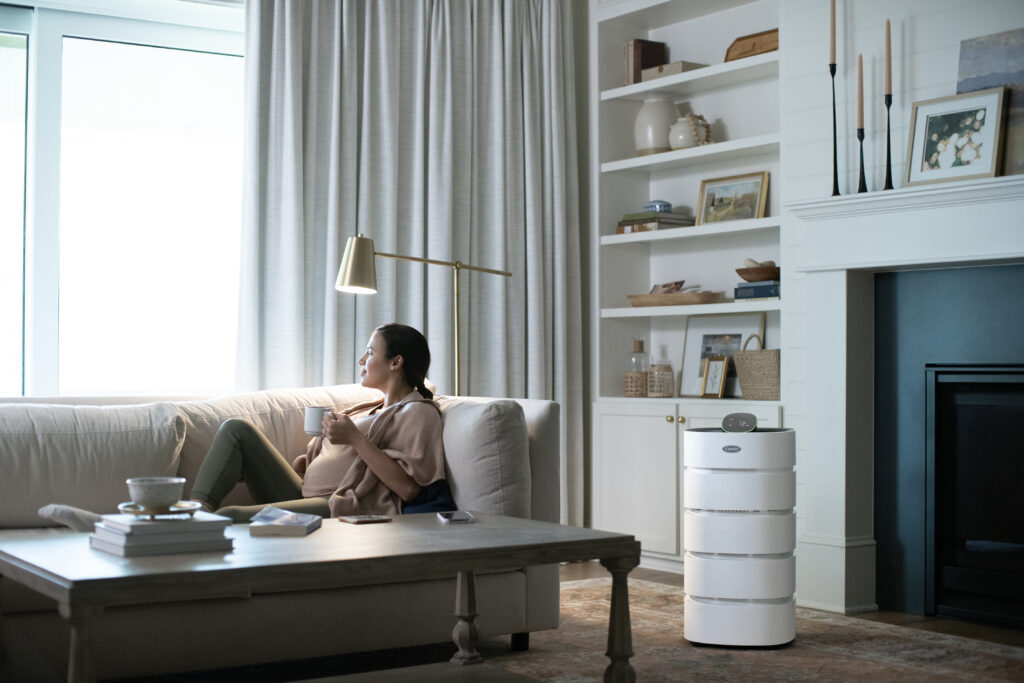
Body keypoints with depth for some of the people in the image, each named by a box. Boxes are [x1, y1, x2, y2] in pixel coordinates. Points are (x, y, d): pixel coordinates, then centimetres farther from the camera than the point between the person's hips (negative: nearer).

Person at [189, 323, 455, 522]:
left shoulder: (418, 413, -1)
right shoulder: (372, 410, 29)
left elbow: (408, 488, -16)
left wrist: (354, 438, -16)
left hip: (344, 508, -10)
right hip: (305, 495, 10)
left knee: (229, 517, -28)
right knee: (237, 428, 1)